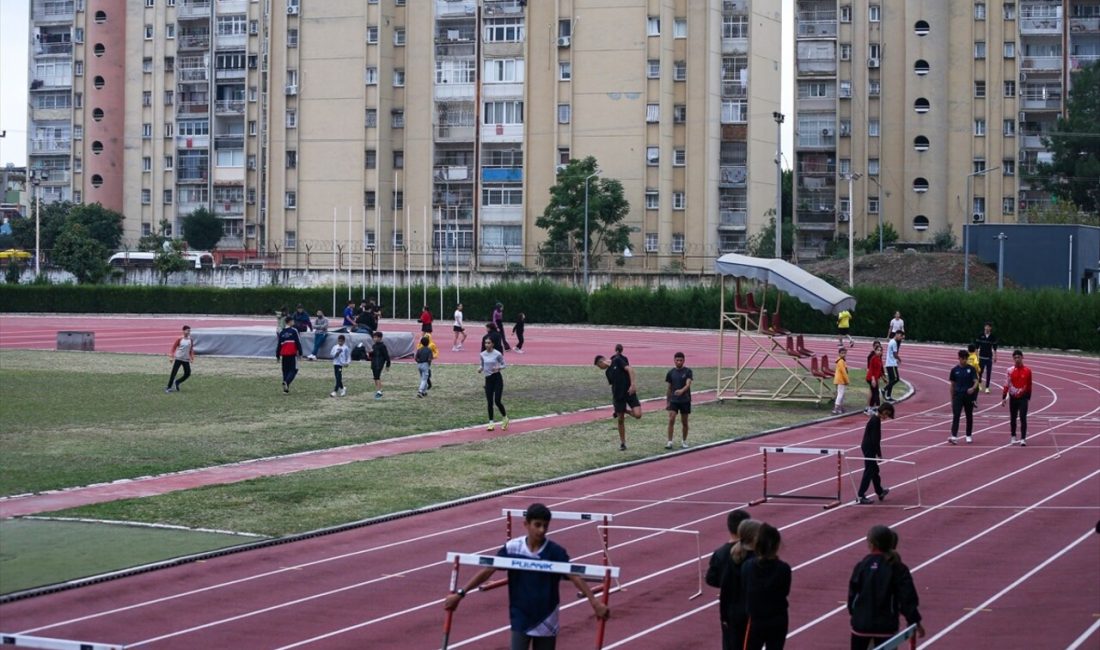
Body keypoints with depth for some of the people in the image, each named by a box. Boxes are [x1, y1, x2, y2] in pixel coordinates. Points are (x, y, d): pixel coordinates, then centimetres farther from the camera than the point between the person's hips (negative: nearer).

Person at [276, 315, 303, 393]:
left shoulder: (281, 332, 10)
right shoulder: (294, 330, -5)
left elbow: (278, 345, 12)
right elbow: (298, 342, -7)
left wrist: (278, 355, 18)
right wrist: (300, 352, -1)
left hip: (284, 354, 5)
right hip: (292, 354, -5)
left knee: (285, 370, 14)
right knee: (293, 370, 2)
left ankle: (286, 387, 10)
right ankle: (286, 382, -22)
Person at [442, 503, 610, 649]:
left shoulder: (555, 551, -12)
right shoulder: (512, 548, -10)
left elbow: (575, 577, -18)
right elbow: (487, 571, -6)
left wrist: (595, 603, -30)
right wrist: (460, 593, -9)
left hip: (546, 621, 0)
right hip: (521, 620, 0)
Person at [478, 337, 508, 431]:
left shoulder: (497, 354, -10)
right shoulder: (483, 355, 3)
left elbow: (503, 364, -2)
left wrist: (498, 367, -22)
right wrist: (480, 368, -8)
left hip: (497, 378, -4)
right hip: (488, 379, 4)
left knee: (497, 401, -8)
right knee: (489, 402, 2)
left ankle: (505, 417, 17)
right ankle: (491, 423, 9)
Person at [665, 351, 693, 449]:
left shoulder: (687, 371, -4)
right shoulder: (671, 373, 4)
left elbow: (688, 384, -18)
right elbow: (669, 388, 11)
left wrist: (682, 390, -39)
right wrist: (668, 402, 13)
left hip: (685, 400, -1)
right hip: (673, 400, 1)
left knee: (684, 422, 7)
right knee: (671, 420, -13)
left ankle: (684, 441, 23)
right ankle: (669, 441, -10)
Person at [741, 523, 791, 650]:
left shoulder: (747, 566, -12)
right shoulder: (783, 569, -14)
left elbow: (743, 591, -2)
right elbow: (785, 592, 0)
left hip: (755, 621, 0)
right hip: (778, 622, 0)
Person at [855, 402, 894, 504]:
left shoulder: (875, 419, 10)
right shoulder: (876, 421, -20)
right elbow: (875, 439, -21)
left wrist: (878, 453, 20)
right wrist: (879, 454, -15)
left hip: (867, 447, 10)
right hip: (869, 449, -10)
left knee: (874, 470, 21)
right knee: (869, 472, -4)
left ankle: (880, 492, 35)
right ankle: (860, 496, -3)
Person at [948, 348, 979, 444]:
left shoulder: (971, 369, 0)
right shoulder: (954, 370, 4)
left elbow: (976, 381, -5)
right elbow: (952, 385, 10)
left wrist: (973, 388, -28)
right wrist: (952, 399, 10)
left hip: (969, 395, 0)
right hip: (958, 395, 0)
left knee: (969, 416, 10)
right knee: (956, 416, -12)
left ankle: (969, 436, 23)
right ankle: (954, 436, -19)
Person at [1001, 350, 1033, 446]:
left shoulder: (1027, 370, -2)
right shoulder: (1010, 370, -3)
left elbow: (1029, 385, 5)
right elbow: (1007, 384, -3)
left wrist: (1028, 397, 9)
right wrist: (1003, 398, -5)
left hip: (1023, 398, -1)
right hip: (1013, 398, 1)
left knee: (1023, 418, -8)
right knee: (1013, 418, 11)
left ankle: (1023, 439, -8)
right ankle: (1013, 437, 25)